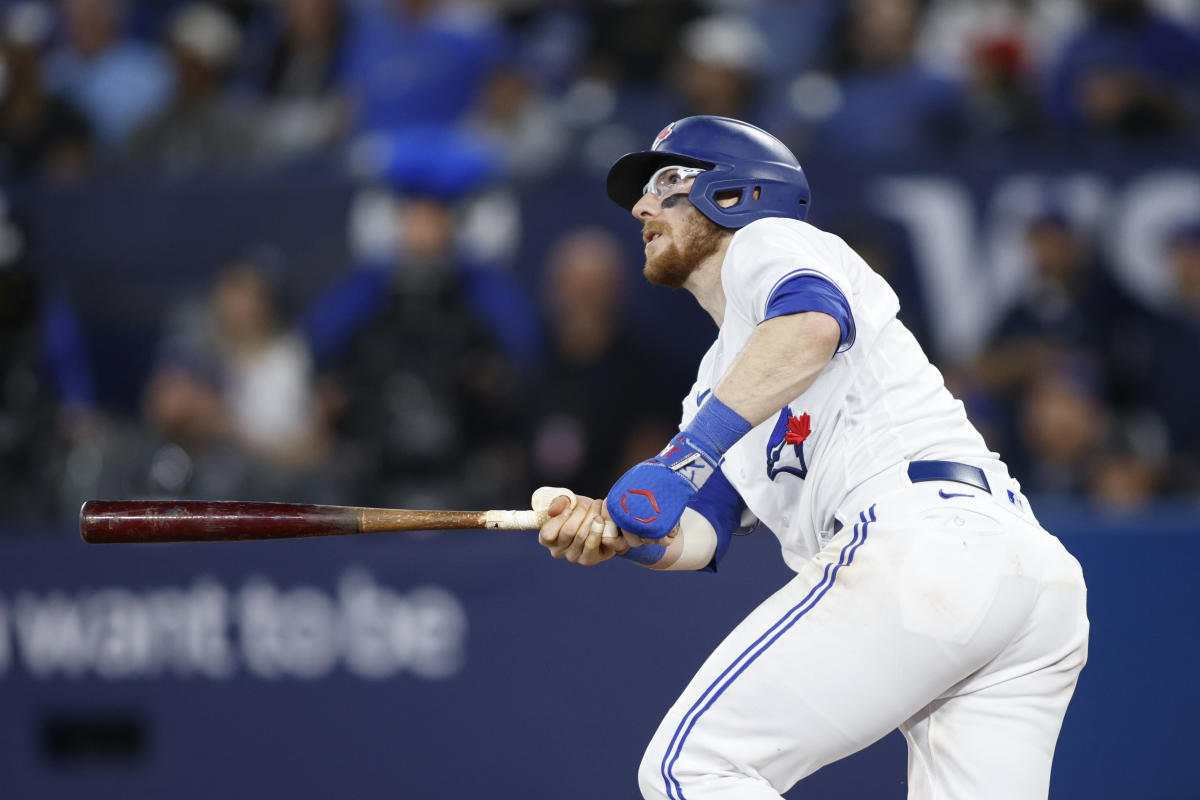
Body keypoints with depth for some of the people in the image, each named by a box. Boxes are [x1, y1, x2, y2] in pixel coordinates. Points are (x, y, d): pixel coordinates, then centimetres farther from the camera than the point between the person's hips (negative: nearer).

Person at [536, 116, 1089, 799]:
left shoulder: (767, 242, 12)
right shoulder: (718, 379, 36)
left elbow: (812, 326, -15)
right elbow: (698, 535, 18)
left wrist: (685, 457, -22)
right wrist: (614, 529, -3)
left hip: (924, 538, -9)